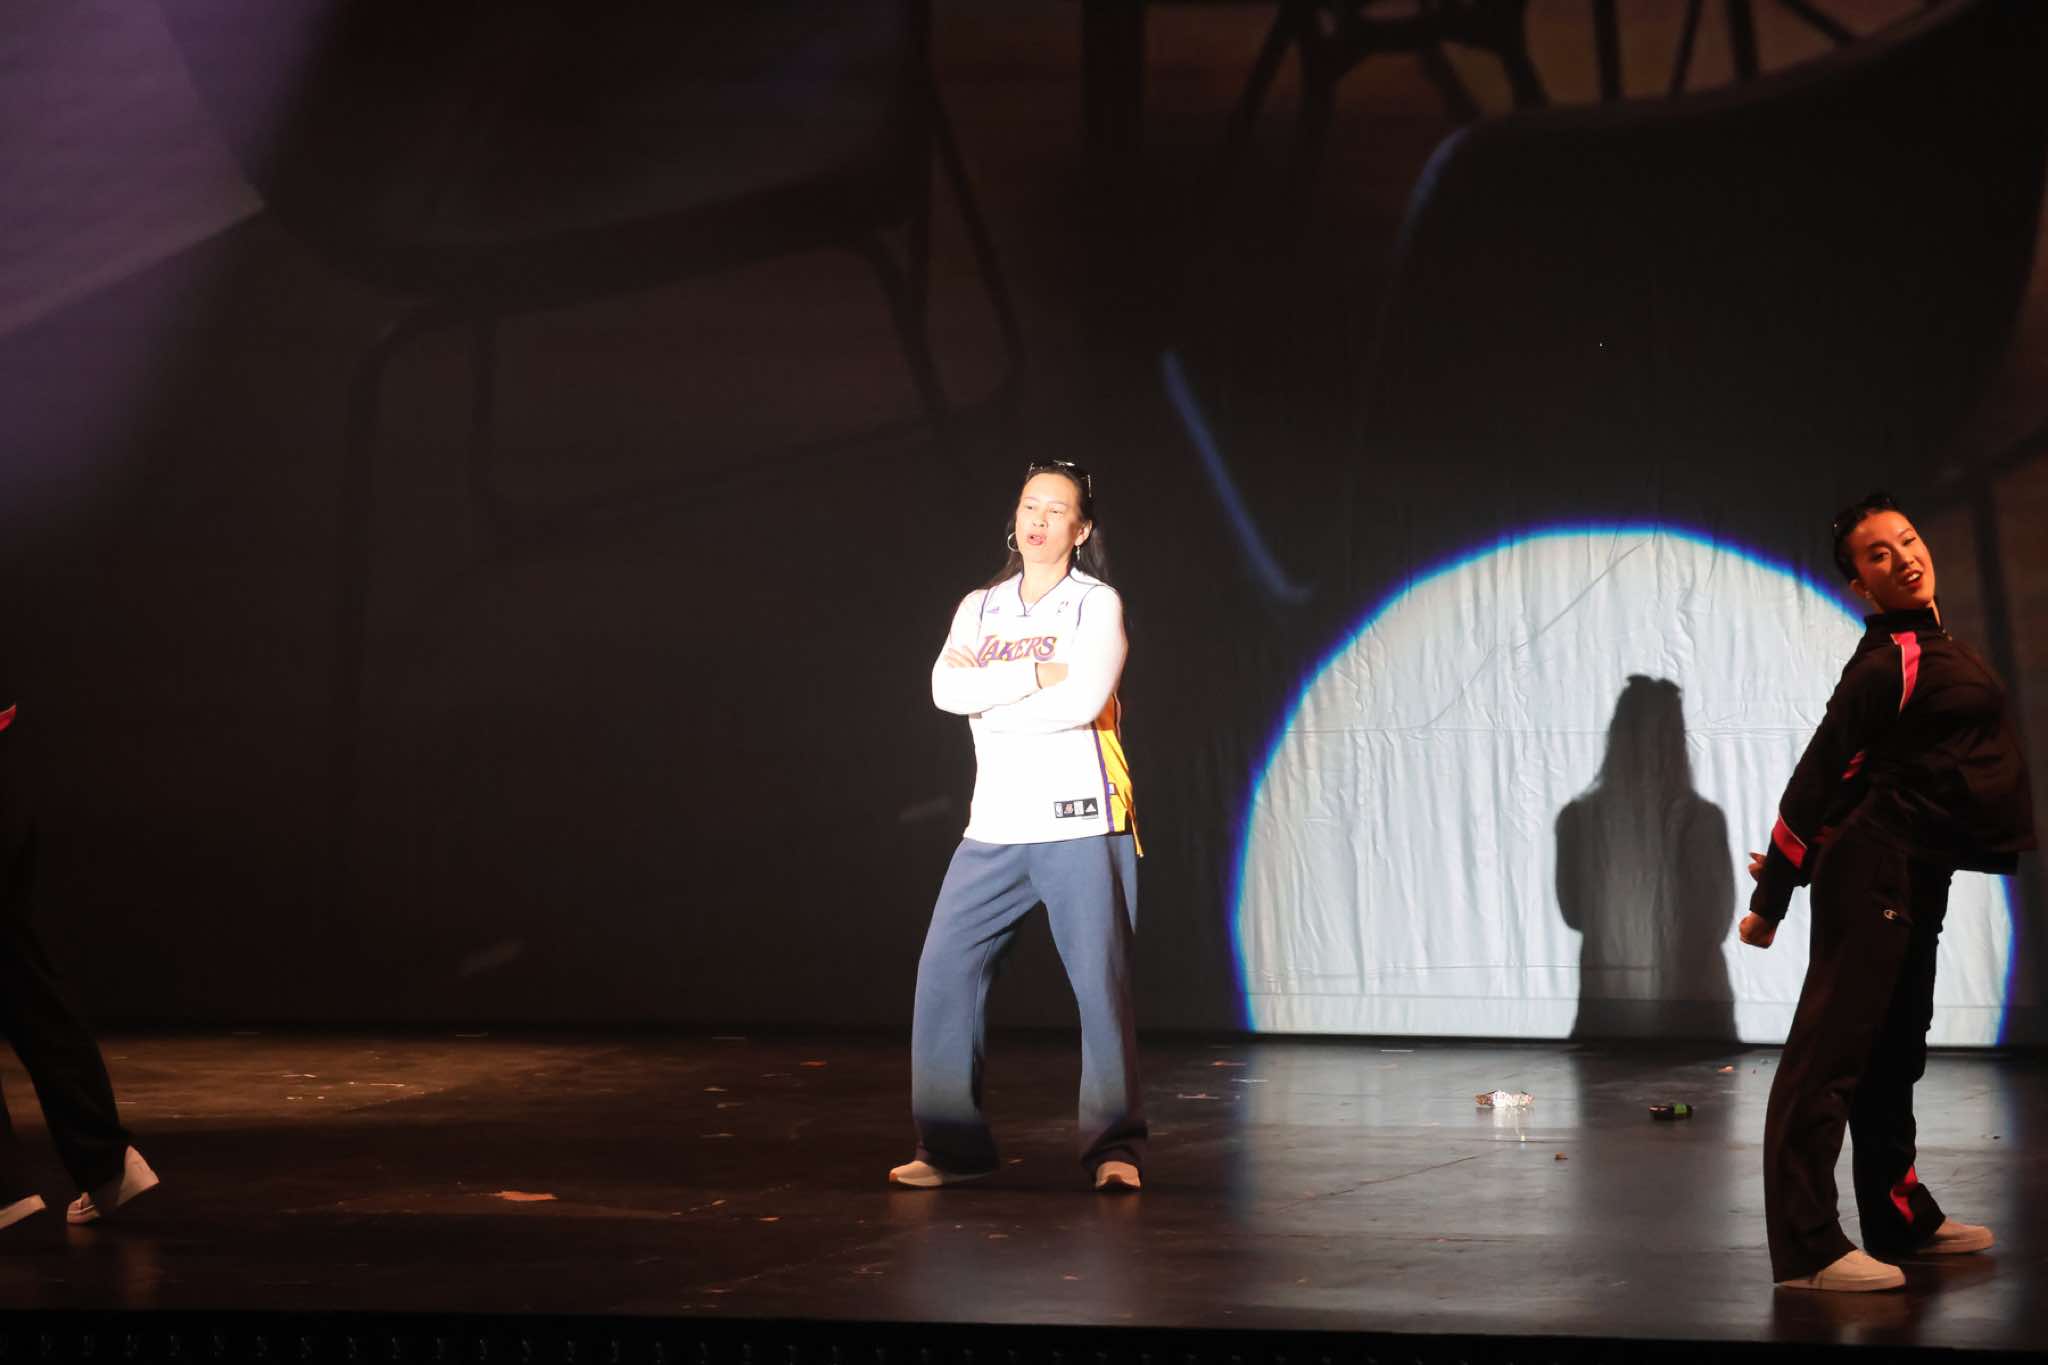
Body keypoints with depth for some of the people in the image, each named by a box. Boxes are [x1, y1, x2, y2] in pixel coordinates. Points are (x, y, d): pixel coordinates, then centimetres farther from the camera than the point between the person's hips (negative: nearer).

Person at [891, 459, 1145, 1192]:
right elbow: (947, 689, -3)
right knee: (945, 970, -2)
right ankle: (951, 1143, 4)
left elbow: (1083, 699, -15)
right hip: (995, 826, 4)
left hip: (1079, 822, -4)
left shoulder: (1097, 604, 1)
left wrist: (989, 696, -6)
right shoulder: (979, 607, 13)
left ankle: (1115, 1146, 0)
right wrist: (1037, 673, -12)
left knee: (1101, 982, -6)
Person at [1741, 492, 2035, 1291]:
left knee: (1895, 1049, 18)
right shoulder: (1892, 663, -15)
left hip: (1912, 876, 10)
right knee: (1832, 1048, -12)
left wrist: (1796, 862, 15)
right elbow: (1822, 772, -15)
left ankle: (1903, 1218, 29)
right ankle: (1806, 1249, -16)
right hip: (1879, 871, -10)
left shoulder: (1919, 647, 14)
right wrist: (1771, 899, -15)